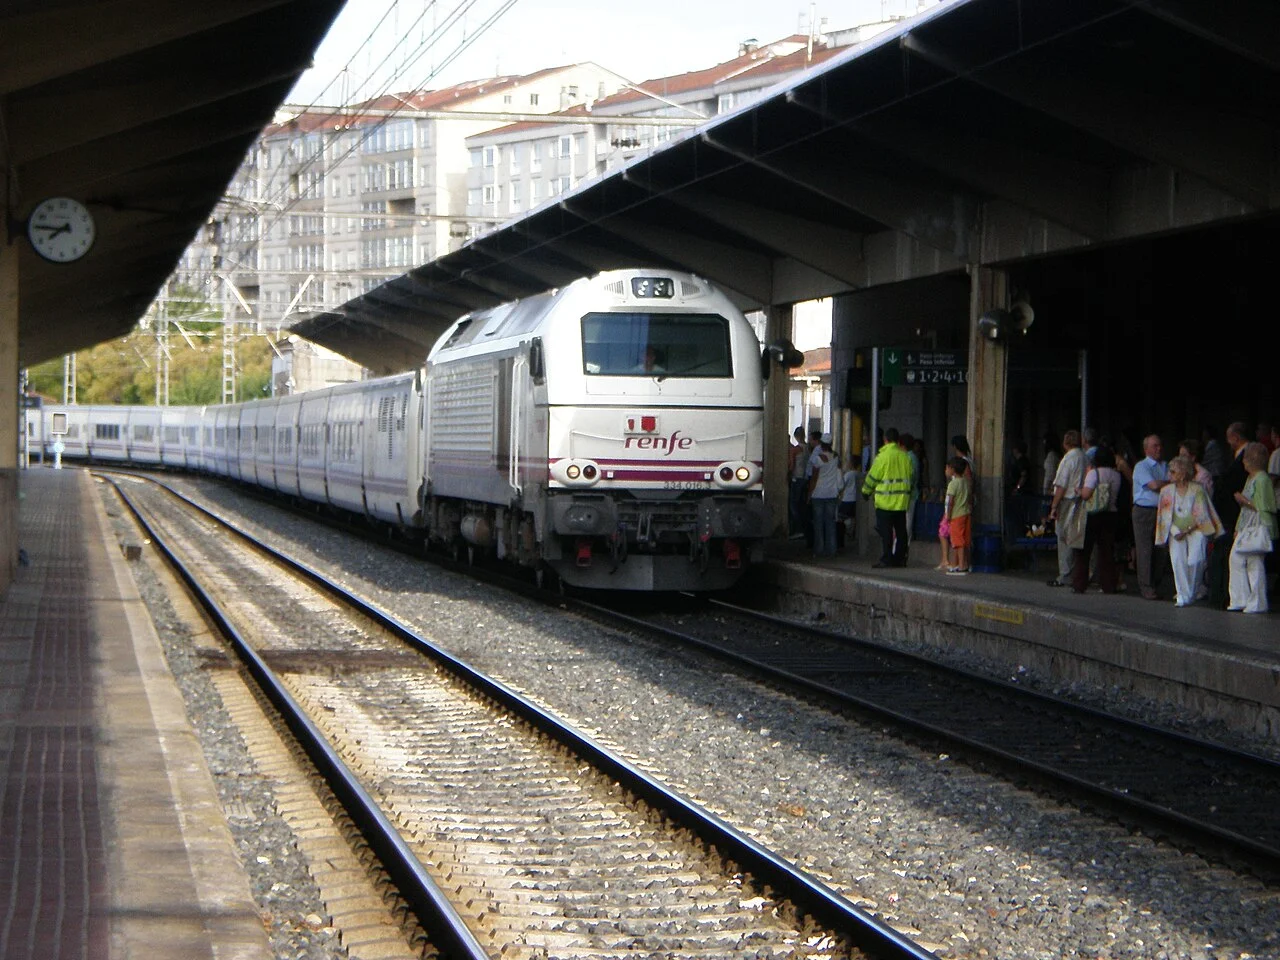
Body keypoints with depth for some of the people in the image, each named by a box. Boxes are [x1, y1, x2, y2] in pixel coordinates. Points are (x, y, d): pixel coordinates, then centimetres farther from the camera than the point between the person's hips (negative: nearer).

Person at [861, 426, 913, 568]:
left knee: (885, 531, -3)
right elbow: (909, 475, 13)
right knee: (901, 531, 10)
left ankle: (886, 559, -5)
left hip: (886, 501, -5)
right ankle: (900, 558, 13)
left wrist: (866, 491, 11)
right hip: (902, 500, 5)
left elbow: (873, 476, -5)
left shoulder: (883, 456, -11)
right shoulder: (905, 456, 5)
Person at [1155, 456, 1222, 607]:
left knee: (1195, 560, -20)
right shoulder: (1167, 491, 7)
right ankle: (1183, 595, -14)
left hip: (1196, 530, -3)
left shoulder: (1197, 490, -3)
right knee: (1177, 559, -18)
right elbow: (1165, 516, 7)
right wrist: (1175, 532, -8)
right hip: (1176, 532, 3)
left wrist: (1187, 531, -14)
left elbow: (1201, 516, -5)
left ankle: (1193, 591, 2)